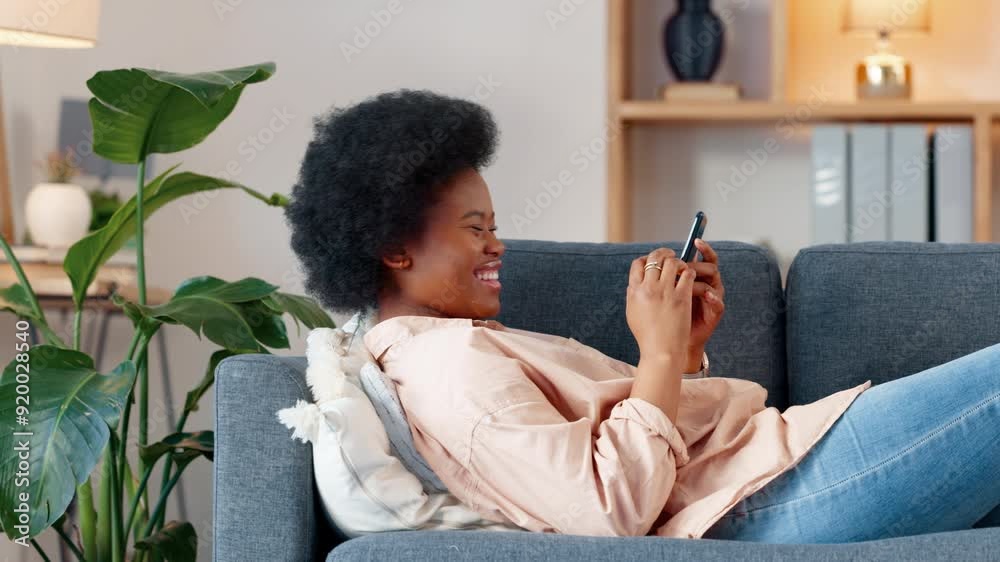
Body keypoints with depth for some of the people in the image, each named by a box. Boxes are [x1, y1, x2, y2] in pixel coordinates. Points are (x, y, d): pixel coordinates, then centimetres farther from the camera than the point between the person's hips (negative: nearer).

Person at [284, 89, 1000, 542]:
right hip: (765, 498, -11)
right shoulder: (449, 366, -16)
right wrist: (661, 352, -17)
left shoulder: (456, 345, 18)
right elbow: (610, 509, -25)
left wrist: (688, 342, 3)